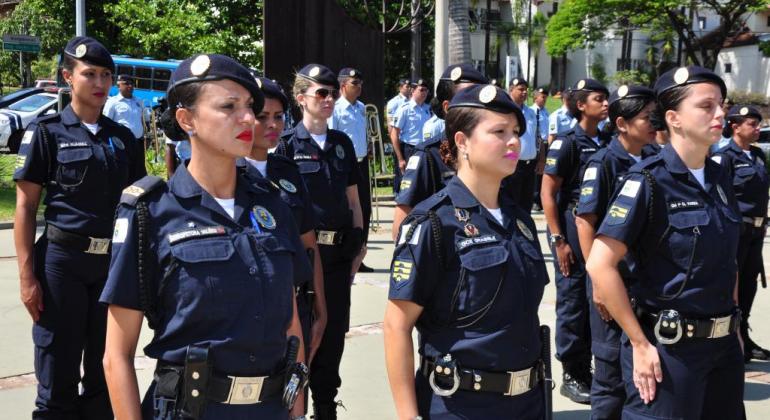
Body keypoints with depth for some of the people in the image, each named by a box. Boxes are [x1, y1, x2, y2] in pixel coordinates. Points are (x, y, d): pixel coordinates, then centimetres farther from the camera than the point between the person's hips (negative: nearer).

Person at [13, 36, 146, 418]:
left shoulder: (121, 137, 10)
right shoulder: (46, 131, -2)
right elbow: (25, 207, -5)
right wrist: (27, 276, -12)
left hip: (114, 261, 4)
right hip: (63, 259, -4)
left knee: (105, 374, 13)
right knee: (58, 378, 2)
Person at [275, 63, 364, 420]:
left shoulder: (342, 143, 9)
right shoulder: (288, 144, -4)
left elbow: (353, 200, 13)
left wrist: (357, 245, 7)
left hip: (338, 252, 4)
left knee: (334, 330, 10)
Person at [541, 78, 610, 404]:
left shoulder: (607, 143, 8)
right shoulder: (568, 142, -10)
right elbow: (547, 193, -12)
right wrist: (558, 240, -16)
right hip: (573, 229, -6)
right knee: (573, 302, 1)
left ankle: (585, 369, 24)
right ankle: (571, 375, 12)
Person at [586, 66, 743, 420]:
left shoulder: (720, 177, 6)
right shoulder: (649, 181, -14)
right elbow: (600, 264, -20)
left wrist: (733, 322, 10)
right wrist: (640, 344, -17)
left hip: (724, 343, 7)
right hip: (668, 347, -7)